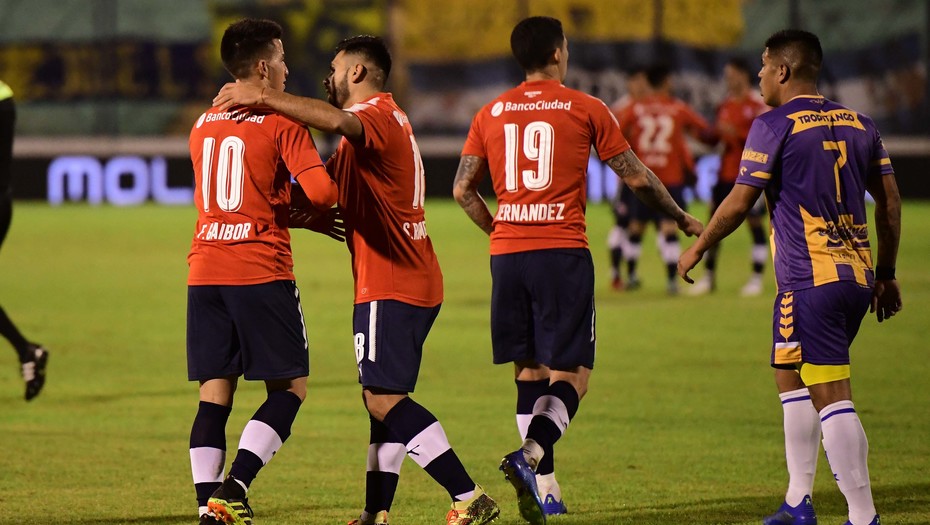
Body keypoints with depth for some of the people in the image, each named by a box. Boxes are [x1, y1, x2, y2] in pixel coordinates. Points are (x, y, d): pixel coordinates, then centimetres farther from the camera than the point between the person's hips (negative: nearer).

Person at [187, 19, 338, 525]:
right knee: (290, 387, 3)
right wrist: (301, 205, 7)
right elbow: (322, 192, -16)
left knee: (214, 392, 6)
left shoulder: (203, 126, 16)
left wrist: (289, 212, 25)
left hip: (204, 273, 6)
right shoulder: (281, 123, -5)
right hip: (261, 273, -6)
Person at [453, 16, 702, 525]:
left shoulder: (491, 114, 10)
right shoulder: (584, 108, 0)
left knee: (529, 371, 11)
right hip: (563, 252, -4)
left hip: (507, 254, 4)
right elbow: (636, 177, 4)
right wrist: (682, 218, 19)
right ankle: (532, 454, -27)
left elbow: (462, 188, 10)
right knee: (571, 375, -2)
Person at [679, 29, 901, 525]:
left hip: (810, 280, -8)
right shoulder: (860, 125, 13)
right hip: (857, 276, 8)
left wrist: (697, 249, 9)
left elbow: (739, 202, -6)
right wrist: (886, 275, 21)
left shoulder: (775, 126, -7)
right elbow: (890, 201, 13)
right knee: (790, 374, 22)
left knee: (832, 397, -9)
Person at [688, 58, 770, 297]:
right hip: (726, 174, 7)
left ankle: (757, 278, 5)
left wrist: (737, 135, -22)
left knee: (755, 223, -2)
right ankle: (709, 276, 13)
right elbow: (715, 138, 20)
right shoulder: (725, 105, 11)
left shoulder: (758, 106, -9)